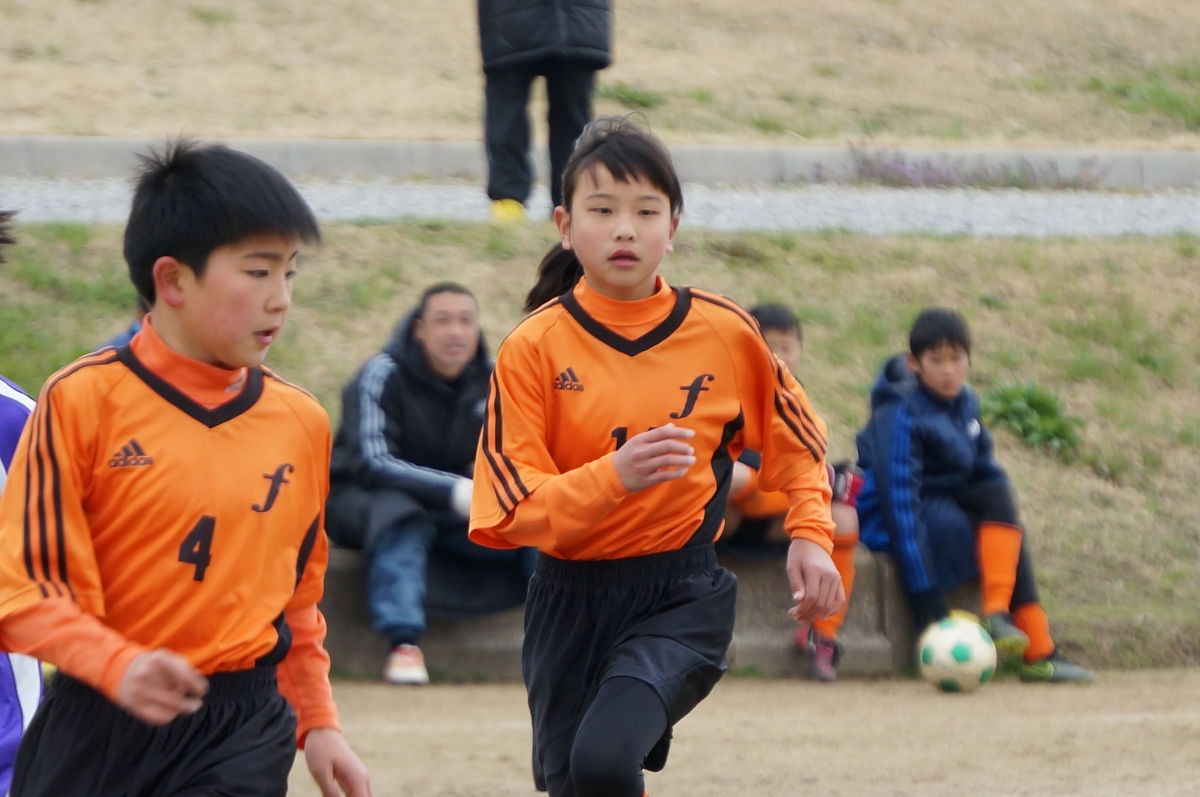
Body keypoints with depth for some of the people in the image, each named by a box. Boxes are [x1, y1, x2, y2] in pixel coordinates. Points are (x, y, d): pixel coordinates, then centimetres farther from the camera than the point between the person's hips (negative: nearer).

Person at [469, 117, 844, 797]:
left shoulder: (726, 332, -4)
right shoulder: (535, 347, -7)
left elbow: (795, 438, 14)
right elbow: (510, 507, -10)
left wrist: (811, 534, -1)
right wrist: (615, 476, -26)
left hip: (685, 592, -2)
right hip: (572, 602, 2)